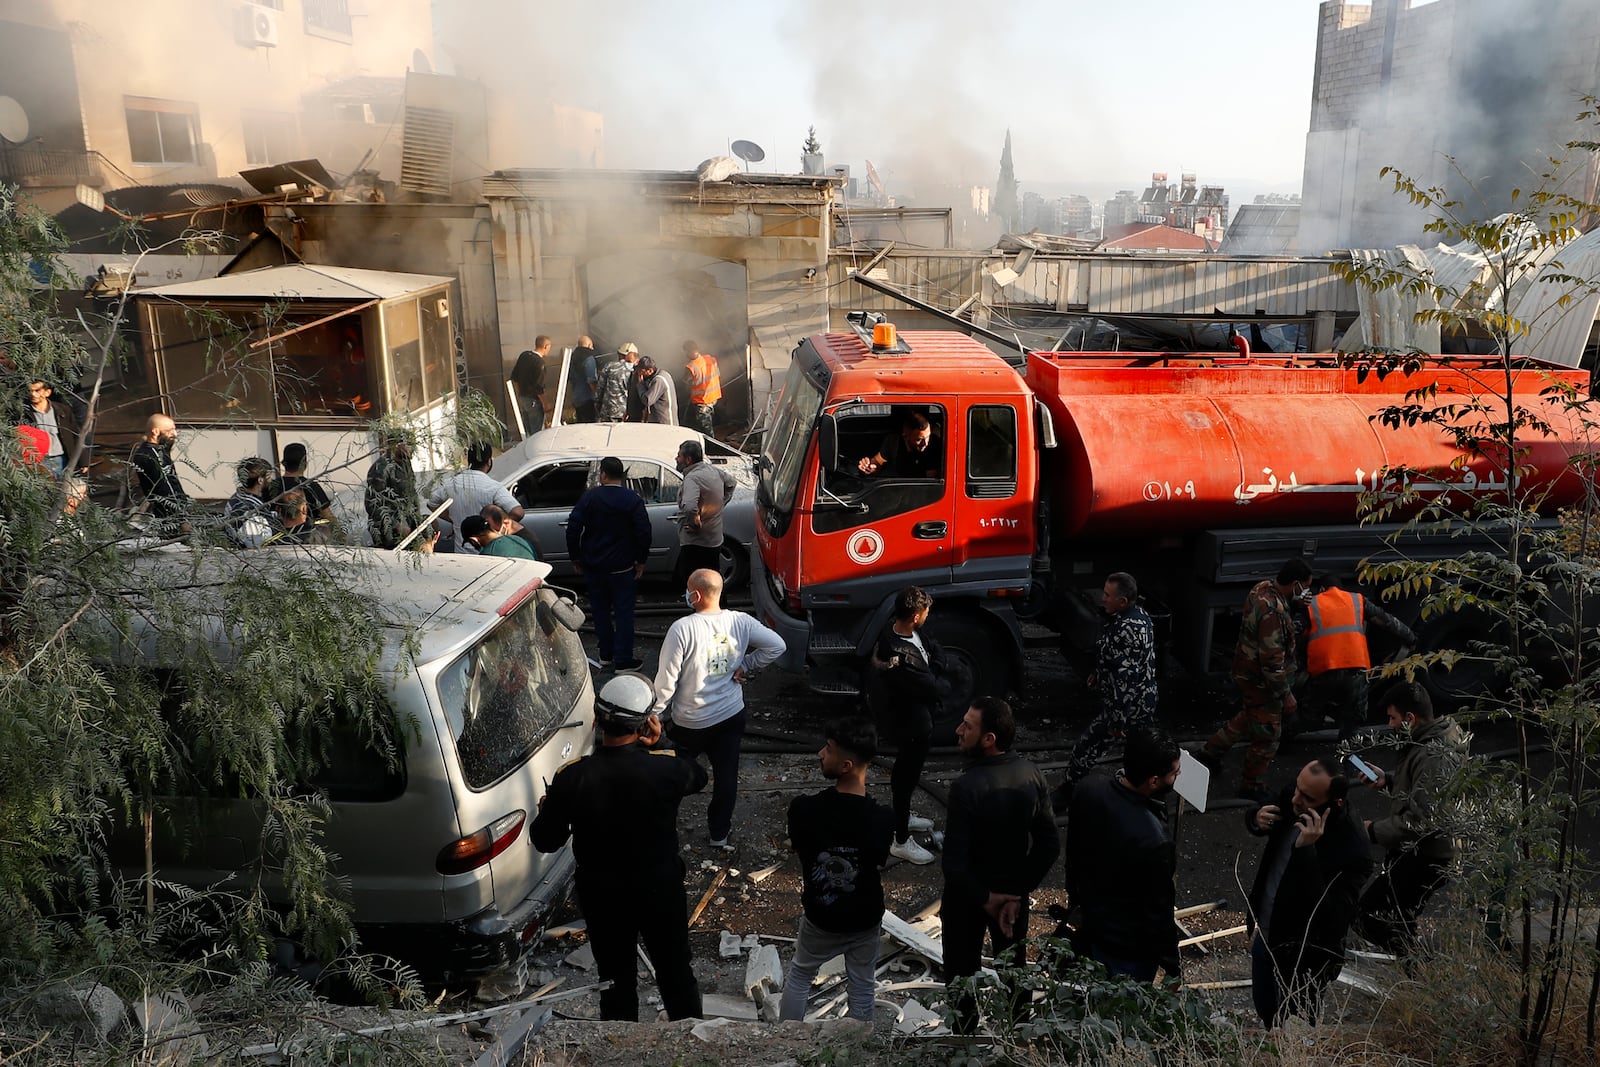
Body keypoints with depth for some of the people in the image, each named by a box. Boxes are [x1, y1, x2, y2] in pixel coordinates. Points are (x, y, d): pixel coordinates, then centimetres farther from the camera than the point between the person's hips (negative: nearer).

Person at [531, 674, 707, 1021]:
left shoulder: (570, 779, -23)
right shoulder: (665, 768, -24)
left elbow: (545, 841, -8)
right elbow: (699, 777, 1)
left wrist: (546, 809, 12)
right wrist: (657, 748, -9)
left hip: (602, 898, 0)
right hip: (661, 891, 0)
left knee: (617, 979, 22)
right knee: (676, 973, 22)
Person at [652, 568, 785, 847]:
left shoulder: (682, 629, -24)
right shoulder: (741, 622, -10)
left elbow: (667, 680, -18)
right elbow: (776, 646, -2)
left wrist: (656, 710, -3)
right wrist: (745, 666, 3)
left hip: (691, 722, -3)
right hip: (732, 716, 4)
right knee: (726, 776, 17)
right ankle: (720, 832, 33)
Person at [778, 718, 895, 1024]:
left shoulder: (803, 808, -27)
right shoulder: (880, 819, -26)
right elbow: (879, 862, -6)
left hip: (820, 916, 1)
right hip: (865, 918, 0)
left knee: (799, 976, 26)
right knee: (863, 987, 22)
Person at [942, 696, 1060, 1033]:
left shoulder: (967, 787, -31)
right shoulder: (1031, 775, -14)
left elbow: (954, 862, -29)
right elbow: (1049, 845, -9)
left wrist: (984, 898, -14)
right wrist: (1018, 893, -7)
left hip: (967, 896, -5)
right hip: (1013, 892, 5)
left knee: (961, 971, 16)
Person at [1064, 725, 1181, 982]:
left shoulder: (1088, 788, -18)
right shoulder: (1155, 840, -37)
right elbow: (1159, 912, -23)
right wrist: (1171, 968, -7)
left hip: (1088, 924, 6)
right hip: (1129, 950, -6)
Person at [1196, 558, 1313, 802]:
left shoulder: (1262, 588, -5)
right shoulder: (1273, 613, -34)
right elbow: (1272, 662, -30)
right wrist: (1286, 696, -21)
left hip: (1246, 670, 9)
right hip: (1260, 681, -9)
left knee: (1247, 719, 30)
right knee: (1267, 737, 10)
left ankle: (1210, 752, 42)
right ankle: (1251, 787, 27)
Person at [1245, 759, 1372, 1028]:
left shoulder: (1352, 852, -33)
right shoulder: (1291, 800, -15)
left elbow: (1331, 919, -38)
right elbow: (1253, 816, 7)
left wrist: (1306, 851, -44)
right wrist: (1257, 819, -18)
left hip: (1302, 959, -6)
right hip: (1264, 935, 7)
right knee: (1264, 1010, 29)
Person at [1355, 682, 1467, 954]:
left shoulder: (1434, 756, -24)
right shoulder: (1432, 742, 9)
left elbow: (1420, 819, -28)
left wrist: (1375, 830, -16)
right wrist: (1387, 781, 10)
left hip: (1423, 859, -11)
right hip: (1416, 852, 11)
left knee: (1370, 917, -11)